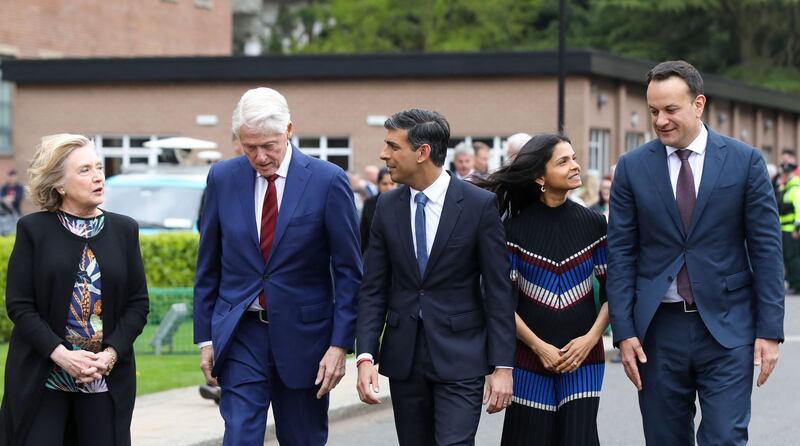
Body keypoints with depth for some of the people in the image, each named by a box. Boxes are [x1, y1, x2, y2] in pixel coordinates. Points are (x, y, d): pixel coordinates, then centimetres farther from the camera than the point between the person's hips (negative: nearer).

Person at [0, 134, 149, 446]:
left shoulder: (124, 230, 9)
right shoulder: (33, 230, 1)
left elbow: (138, 303, 7)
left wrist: (110, 355, -9)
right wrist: (60, 354, -15)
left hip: (108, 380, 2)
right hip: (41, 379, -2)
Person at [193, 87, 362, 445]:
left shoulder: (328, 181, -8)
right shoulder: (223, 178, 1)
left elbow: (348, 272, -5)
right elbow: (208, 266, 8)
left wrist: (340, 344, -9)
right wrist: (205, 337, 6)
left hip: (303, 335, -1)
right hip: (241, 334, 1)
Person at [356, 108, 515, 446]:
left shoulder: (479, 205, -7)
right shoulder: (387, 206, 5)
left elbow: (498, 291, -6)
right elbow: (373, 290, 5)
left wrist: (502, 366, -10)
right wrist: (365, 357, -7)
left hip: (460, 355, -4)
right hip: (404, 355, 4)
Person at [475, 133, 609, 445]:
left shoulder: (593, 224, 2)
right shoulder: (516, 228, -3)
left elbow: (611, 291, 6)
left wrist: (591, 338, -7)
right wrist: (538, 346, -9)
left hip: (583, 356, 1)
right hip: (530, 358, -1)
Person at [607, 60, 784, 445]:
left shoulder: (745, 161, -1)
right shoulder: (632, 167, 3)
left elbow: (766, 248, -1)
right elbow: (621, 253, 3)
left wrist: (769, 330, -5)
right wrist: (624, 331, -3)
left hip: (726, 328, -2)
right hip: (659, 330, 2)